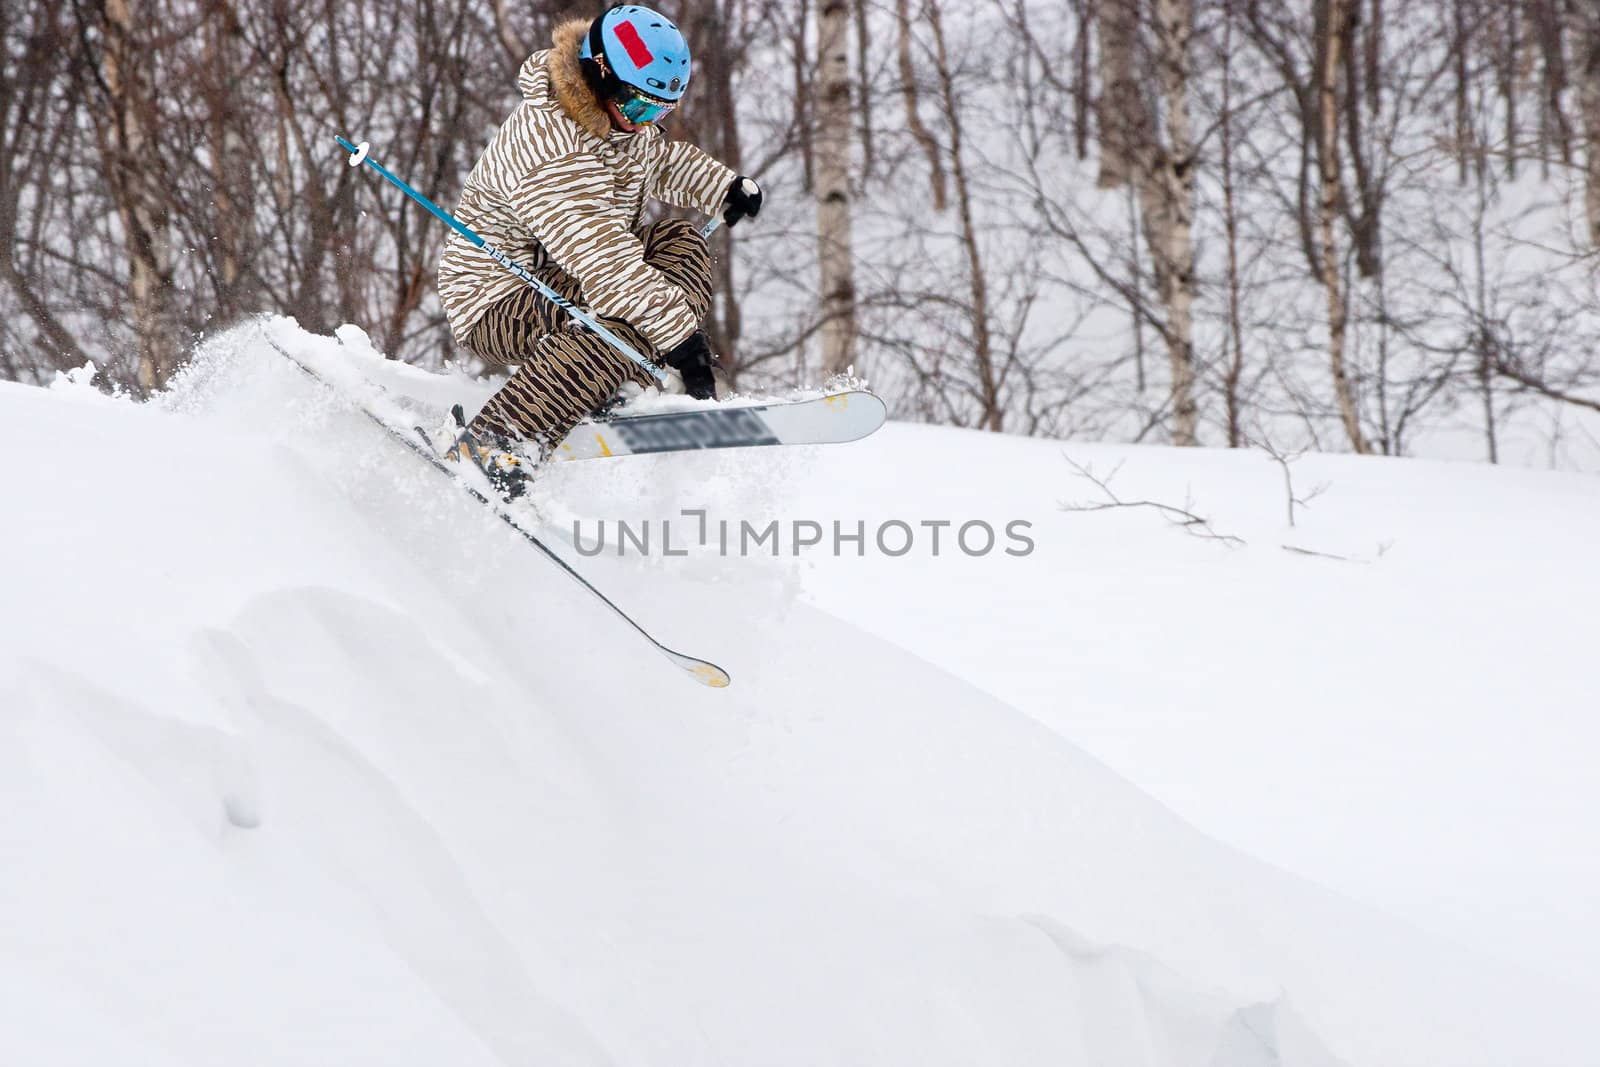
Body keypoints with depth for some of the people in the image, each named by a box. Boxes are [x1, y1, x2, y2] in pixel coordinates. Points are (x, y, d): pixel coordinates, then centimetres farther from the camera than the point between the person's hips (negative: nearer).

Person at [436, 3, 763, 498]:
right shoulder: (555, 153, -31)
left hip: (556, 275, 10)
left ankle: (624, 389, -9)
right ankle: (494, 441, -37)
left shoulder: (620, 112, 0)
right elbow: (604, 262, -35)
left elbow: (659, 157, 24)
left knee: (681, 244, 3)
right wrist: (680, 334, -35)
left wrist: (724, 186, 7)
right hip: (498, 304, -10)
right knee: (626, 321, -34)